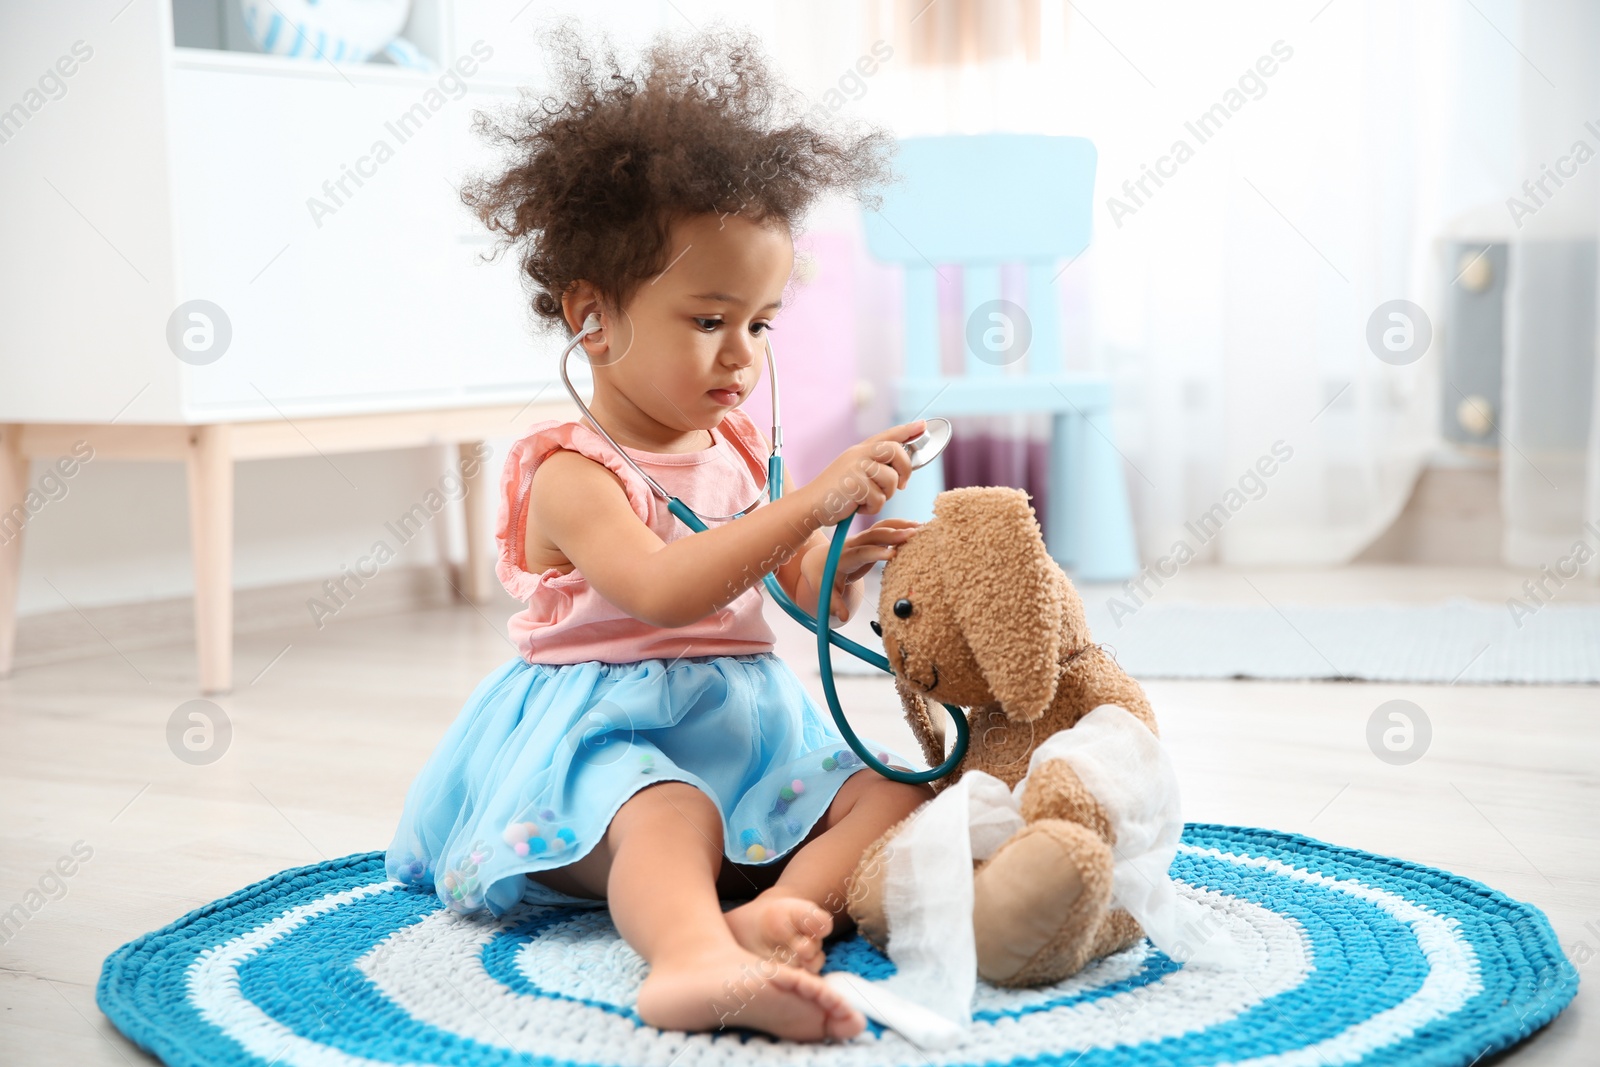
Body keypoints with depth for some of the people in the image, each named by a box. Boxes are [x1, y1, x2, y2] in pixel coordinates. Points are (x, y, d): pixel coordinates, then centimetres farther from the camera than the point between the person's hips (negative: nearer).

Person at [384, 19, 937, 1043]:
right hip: (605, 734, -7)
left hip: (746, 722, 7)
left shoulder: (742, 451, 12)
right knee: (665, 813, -39)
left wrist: (844, 560, -9)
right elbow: (661, 589, -29)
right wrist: (811, 500, -31)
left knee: (897, 790, -13)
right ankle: (696, 953, -67)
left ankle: (770, 916, -40)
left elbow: (807, 600, 16)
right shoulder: (569, 469, -10)